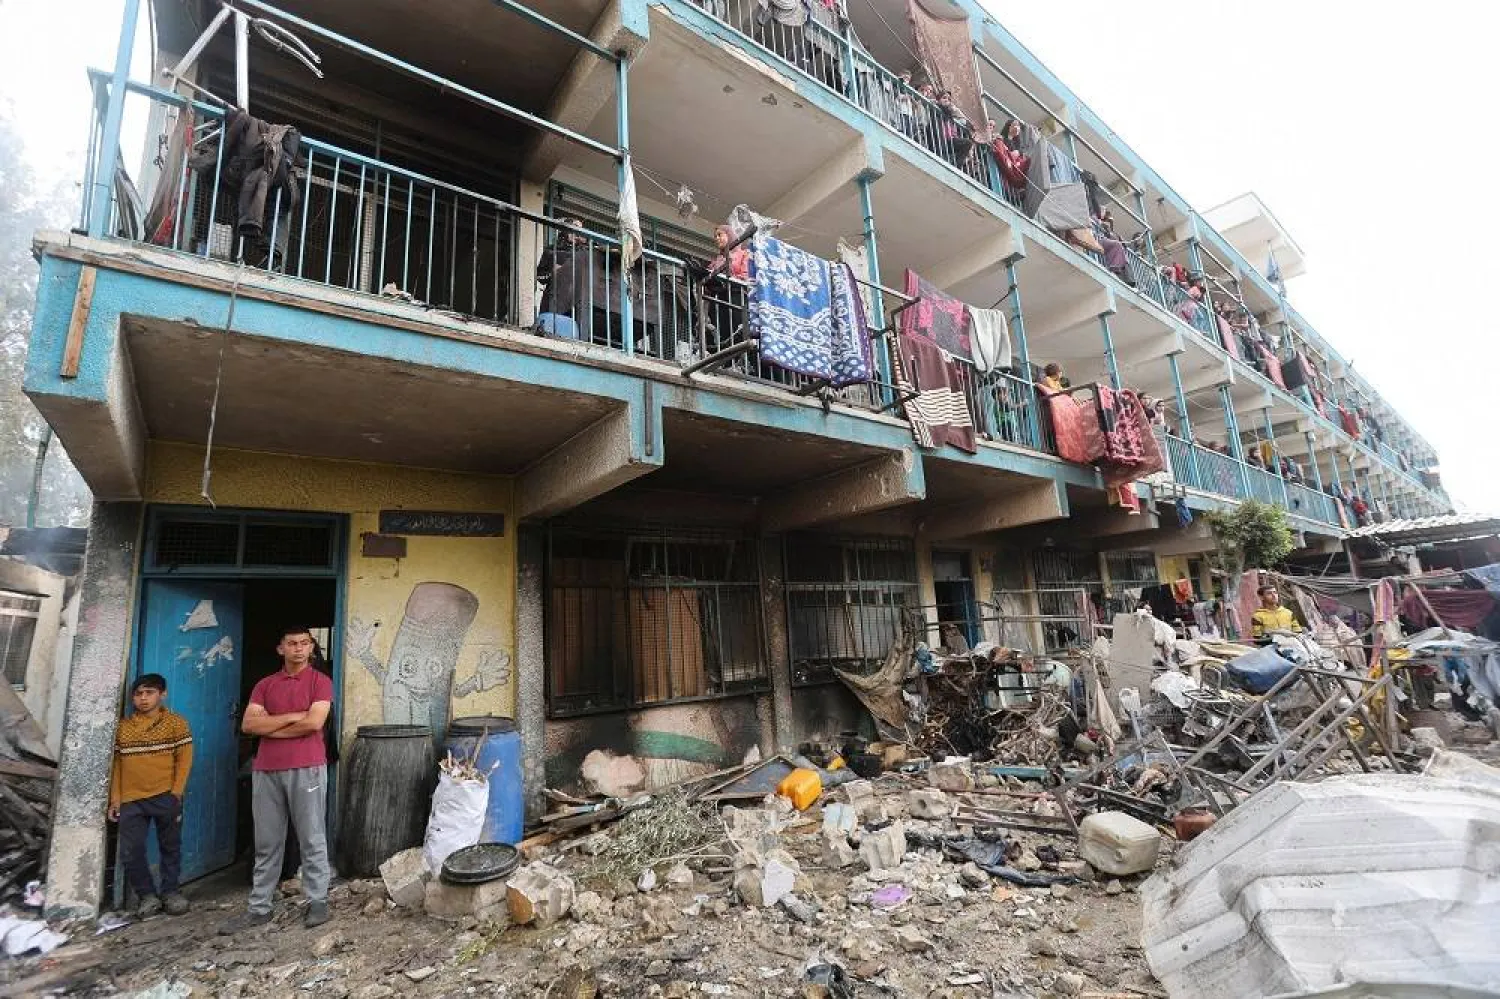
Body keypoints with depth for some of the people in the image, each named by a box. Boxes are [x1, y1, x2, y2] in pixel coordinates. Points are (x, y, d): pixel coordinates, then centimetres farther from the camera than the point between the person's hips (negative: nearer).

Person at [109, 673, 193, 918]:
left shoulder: (176, 723, 0)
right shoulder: (122, 727, 11)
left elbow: (184, 759, -3)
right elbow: (117, 764, 12)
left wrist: (176, 793, -11)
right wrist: (115, 798, 5)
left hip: (165, 797, -3)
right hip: (131, 800, 3)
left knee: (170, 847, 6)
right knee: (130, 853, 2)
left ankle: (170, 891, 22)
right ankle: (148, 895, 19)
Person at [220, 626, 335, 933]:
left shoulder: (320, 681, 0)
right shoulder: (264, 685, 12)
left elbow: (314, 723, -13)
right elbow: (248, 724, 0)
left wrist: (270, 728, -2)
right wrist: (292, 716, -9)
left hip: (307, 769, -4)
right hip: (266, 771, 4)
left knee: (312, 840, 3)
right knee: (266, 843, 12)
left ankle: (317, 903, 11)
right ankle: (259, 908, 22)